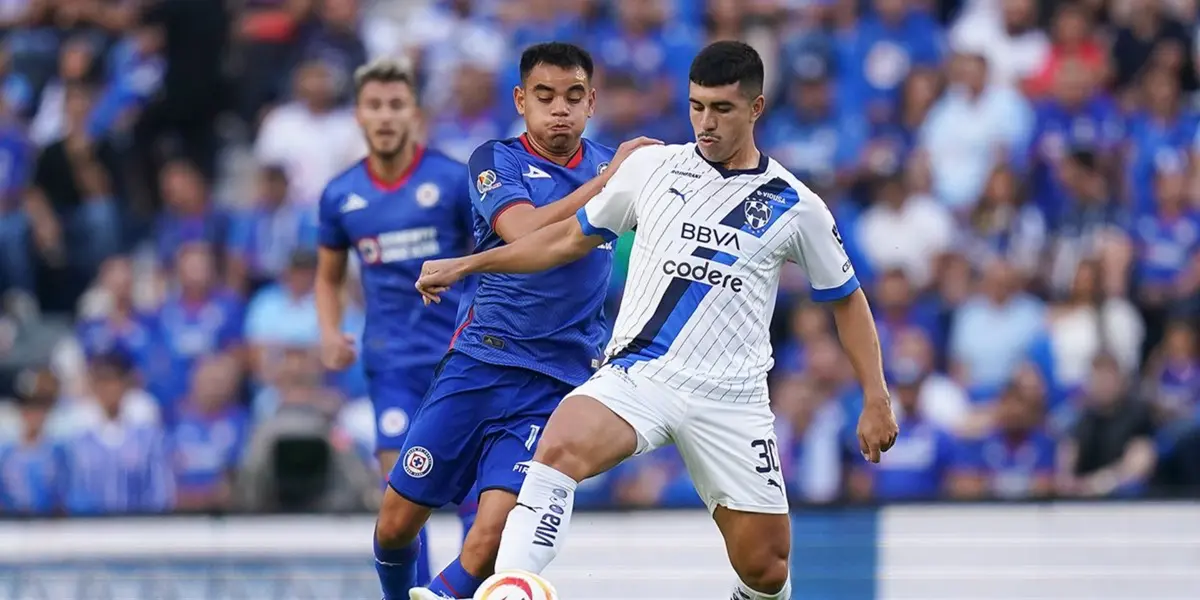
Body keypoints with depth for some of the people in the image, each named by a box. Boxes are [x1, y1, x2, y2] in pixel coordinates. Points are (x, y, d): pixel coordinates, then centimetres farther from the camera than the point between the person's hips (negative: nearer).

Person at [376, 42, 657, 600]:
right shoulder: (495, 161, -1)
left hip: (556, 381, 1)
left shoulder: (609, 166, 10)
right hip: (479, 361, -1)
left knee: (494, 534, -19)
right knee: (397, 521, 1)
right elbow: (527, 232, -20)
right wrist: (608, 180, -22)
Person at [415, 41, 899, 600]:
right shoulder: (650, 168, 7)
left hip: (731, 399, 0)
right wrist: (465, 265, 18)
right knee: (560, 446, -32)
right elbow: (569, 238, 19)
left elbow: (847, 299, 14)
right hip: (637, 371, 0)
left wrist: (876, 398, 6)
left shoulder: (795, 207, 3)